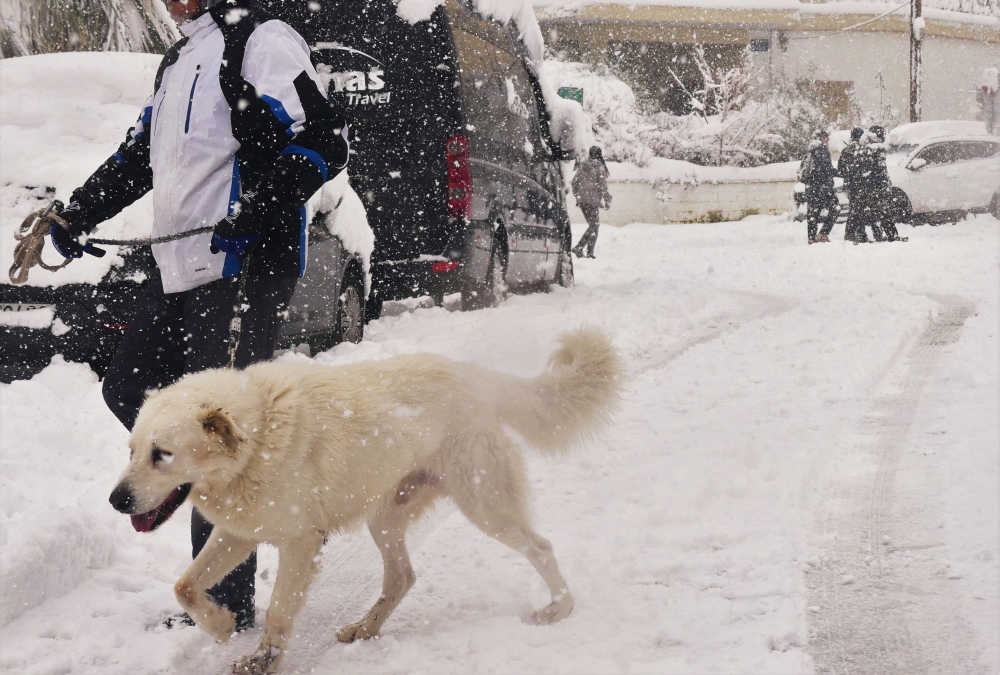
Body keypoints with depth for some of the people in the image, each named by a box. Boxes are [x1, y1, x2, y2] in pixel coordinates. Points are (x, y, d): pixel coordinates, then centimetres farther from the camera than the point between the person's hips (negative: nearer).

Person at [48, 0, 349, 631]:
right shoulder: (180, 58, 22)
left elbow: (324, 138, -17)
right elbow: (138, 153, 32)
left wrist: (262, 211, -28)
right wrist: (79, 214, 25)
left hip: (244, 268, -10)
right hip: (177, 270, 10)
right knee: (130, 391, 12)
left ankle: (228, 606, -2)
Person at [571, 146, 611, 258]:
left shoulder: (582, 165, 9)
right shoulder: (599, 167, -9)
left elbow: (575, 182, 12)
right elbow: (603, 185, -9)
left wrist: (577, 196, 22)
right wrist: (607, 200, -1)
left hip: (582, 200, 7)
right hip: (593, 200, -7)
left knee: (594, 224, 16)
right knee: (594, 225, -2)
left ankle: (590, 252, 13)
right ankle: (579, 247, -17)